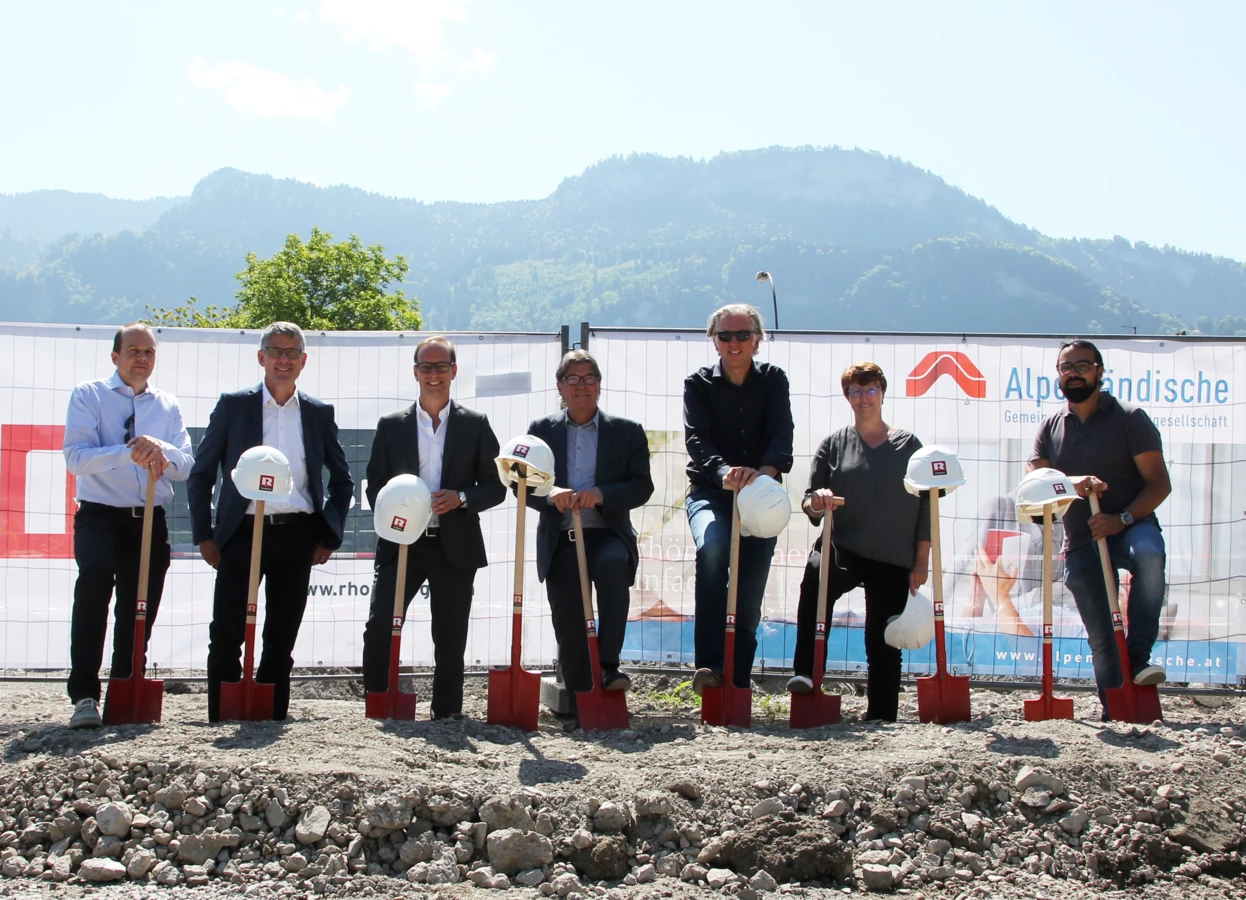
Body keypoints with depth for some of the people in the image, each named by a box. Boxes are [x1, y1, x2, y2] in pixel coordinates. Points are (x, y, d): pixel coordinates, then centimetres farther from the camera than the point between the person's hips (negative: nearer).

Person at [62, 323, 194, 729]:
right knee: (96, 572, -31)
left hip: (151, 520, 5)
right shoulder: (88, 395, 2)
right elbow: (75, 458, -11)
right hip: (100, 514, -5)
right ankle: (84, 694, -30)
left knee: (140, 612, 8)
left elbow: (185, 466, 6)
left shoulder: (168, 406, 14)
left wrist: (160, 448, -16)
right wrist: (129, 452, -25)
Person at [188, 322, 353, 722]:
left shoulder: (319, 414, 10)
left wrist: (329, 536, 7)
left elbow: (342, 480, 17)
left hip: (296, 535, 2)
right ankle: (220, 719, 2)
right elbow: (201, 475, 6)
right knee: (227, 633, -6)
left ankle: (272, 719, 14)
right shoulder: (233, 405, 5)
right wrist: (204, 536, 0)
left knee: (282, 636, 6)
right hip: (242, 533, -2)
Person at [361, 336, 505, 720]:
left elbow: (495, 486, 5)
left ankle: (447, 713, 17)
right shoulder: (391, 425, 9)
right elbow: (374, 485, 9)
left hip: (455, 545, 0)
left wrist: (461, 497, -14)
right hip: (401, 542, 0)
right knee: (378, 628, -10)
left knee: (450, 638, 5)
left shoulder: (475, 425, 7)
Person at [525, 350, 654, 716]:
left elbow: (642, 486, 0)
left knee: (612, 564, -35)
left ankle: (608, 667, -33)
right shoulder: (541, 430, 12)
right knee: (568, 627, -3)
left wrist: (601, 494, -18)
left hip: (608, 536, -2)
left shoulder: (628, 432, 9)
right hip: (560, 542, 2)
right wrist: (549, 493, -18)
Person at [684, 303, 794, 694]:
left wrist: (765, 471, -34)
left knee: (750, 598, -2)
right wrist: (723, 472, -35)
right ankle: (708, 665, -35)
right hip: (710, 492, -2)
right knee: (712, 545, -33)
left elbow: (781, 434, -11)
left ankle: (738, 683, 11)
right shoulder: (698, 384, 2)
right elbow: (696, 439, -13)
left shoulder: (773, 380, 5)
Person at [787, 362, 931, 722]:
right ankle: (805, 674, -33)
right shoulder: (833, 444, 9)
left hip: (893, 558, 1)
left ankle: (880, 717, 15)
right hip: (843, 547, -1)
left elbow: (925, 506, 7)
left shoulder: (909, 445, 8)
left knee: (883, 644, 2)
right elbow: (810, 503, 5)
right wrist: (816, 503, -20)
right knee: (816, 575, -34)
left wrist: (921, 561, 1)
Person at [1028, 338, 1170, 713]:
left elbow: (1159, 482, -8)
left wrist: (1123, 519, -23)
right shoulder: (1050, 429, 10)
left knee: (1148, 552, -38)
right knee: (1100, 637, 4)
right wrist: (1070, 483, -24)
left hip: (1129, 528, -4)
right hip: (1081, 542, 4)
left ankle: (1139, 655, -30)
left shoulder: (1129, 418, -2)